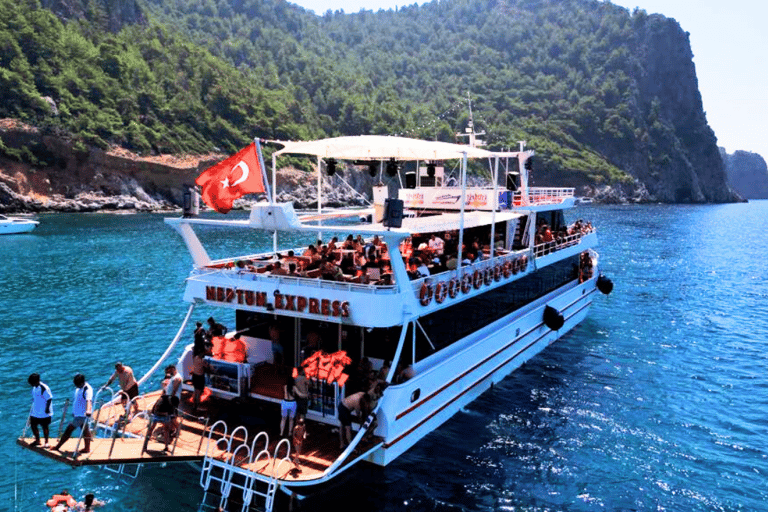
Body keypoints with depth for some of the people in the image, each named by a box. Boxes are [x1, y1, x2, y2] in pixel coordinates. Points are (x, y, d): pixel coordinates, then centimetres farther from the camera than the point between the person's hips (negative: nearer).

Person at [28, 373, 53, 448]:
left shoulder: (44, 388, -22)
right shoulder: (34, 387, 4)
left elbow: (49, 399, -21)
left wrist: (47, 409, -20)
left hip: (44, 413, -8)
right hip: (35, 412, 8)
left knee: (44, 427, 2)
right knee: (33, 425, 13)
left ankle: (46, 442, 14)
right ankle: (37, 440, 32)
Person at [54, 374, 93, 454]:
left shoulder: (87, 389, -23)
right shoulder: (78, 388, 7)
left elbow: (89, 400, -40)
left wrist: (88, 410, -56)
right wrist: (74, 411, 31)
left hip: (82, 415, -9)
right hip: (77, 413, 9)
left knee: (69, 429, -2)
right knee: (85, 430, 13)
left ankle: (57, 446, 10)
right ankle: (87, 448, 20)